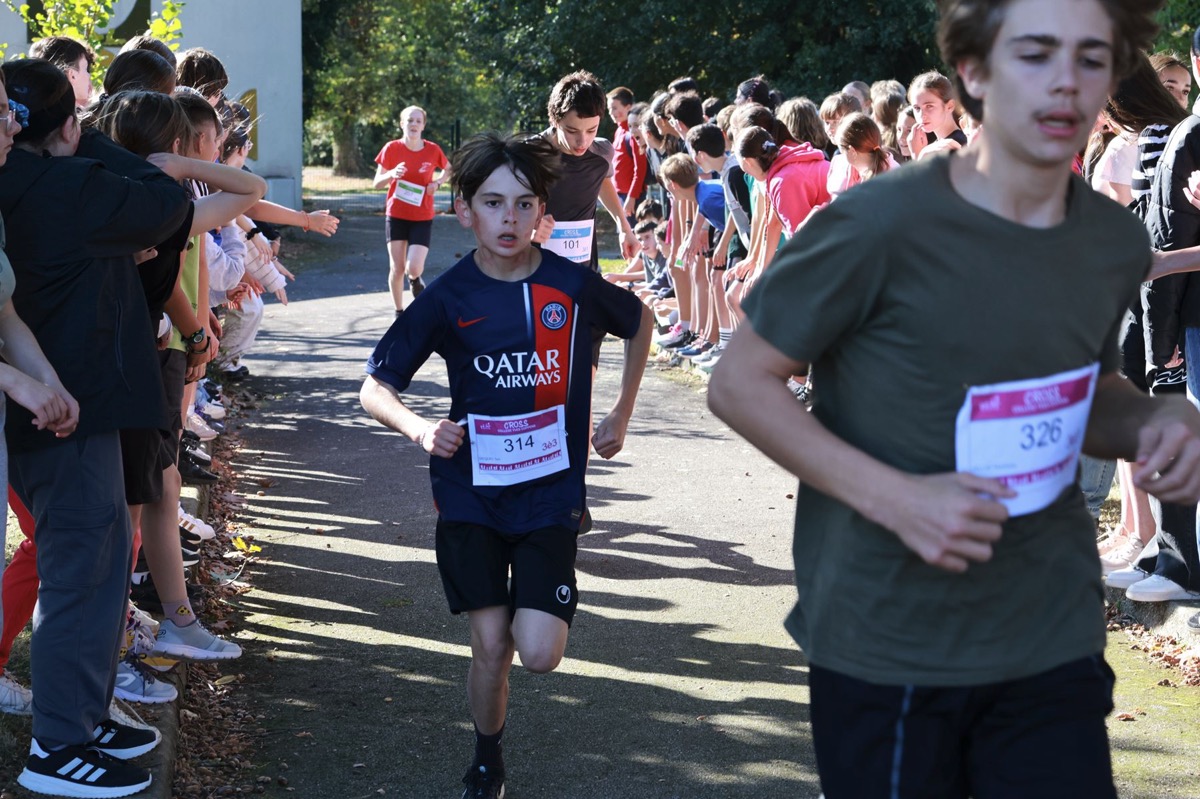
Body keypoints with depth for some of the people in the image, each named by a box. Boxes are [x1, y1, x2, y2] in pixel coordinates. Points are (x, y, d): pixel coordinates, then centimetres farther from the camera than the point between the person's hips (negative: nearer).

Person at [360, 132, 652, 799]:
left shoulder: (573, 285, -6)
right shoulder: (448, 299, -7)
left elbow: (640, 322, 15)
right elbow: (376, 387, -4)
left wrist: (622, 415, 14)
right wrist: (419, 427, -25)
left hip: (551, 491, 0)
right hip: (472, 490, 0)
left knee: (541, 654, -9)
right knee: (491, 647, 0)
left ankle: (537, 603, 27)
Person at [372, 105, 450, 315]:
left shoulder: (432, 150, -5)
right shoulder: (392, 148, -6)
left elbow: (449, 170, 15)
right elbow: (377, 183, -3)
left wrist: (437, 183, -5)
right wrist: (392, 174, -24)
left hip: (422, 218, 0)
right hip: (397, 215, 0)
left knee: (413, 268, -13)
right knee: (397, 268, 2)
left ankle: (415, 280, 25)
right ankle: (399, 312, 19)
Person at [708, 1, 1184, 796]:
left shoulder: (1118, 243, 3)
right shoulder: (883, 224, -16)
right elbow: (740, 382, -10)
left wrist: (1157, 420, -4)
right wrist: (892, 497, -21)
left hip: (1056, 640, 5)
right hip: (885, 642, -4)